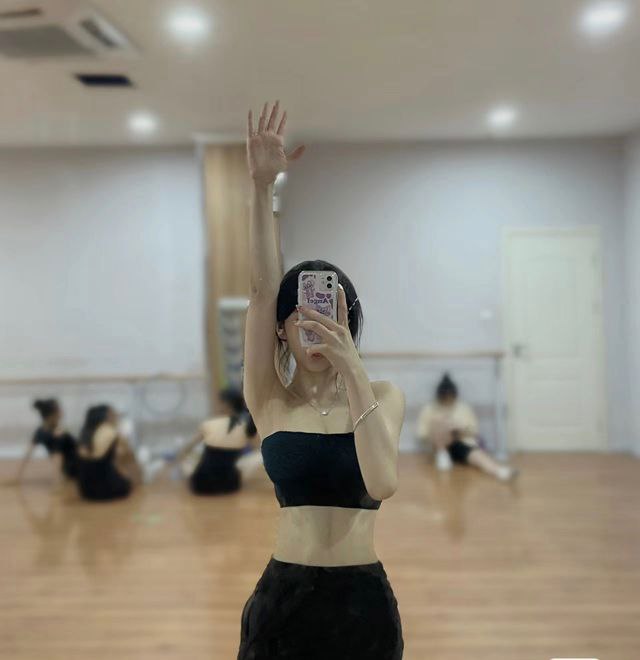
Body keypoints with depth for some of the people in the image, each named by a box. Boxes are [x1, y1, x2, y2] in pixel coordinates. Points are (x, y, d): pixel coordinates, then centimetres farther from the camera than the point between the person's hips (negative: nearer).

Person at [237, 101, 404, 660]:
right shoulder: (270, 399, -4)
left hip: (364, 598, 0)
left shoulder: (385, 396, -3)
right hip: (284, 595, 0)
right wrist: (262, 185, -23)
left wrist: (352, 368, -27)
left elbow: (383, 483, -21)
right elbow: (262, 289, -15)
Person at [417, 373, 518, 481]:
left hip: (466, 444, 1)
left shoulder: (465, 408, 7)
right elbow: (422, 435, -1)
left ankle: (500, 471, -60)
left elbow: (474, 431, 5)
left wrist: (461, 430, -15)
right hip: (444, 447, -1)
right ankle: (442, 455, -16)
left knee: (476, 453, -34)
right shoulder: (429, 410, 2)